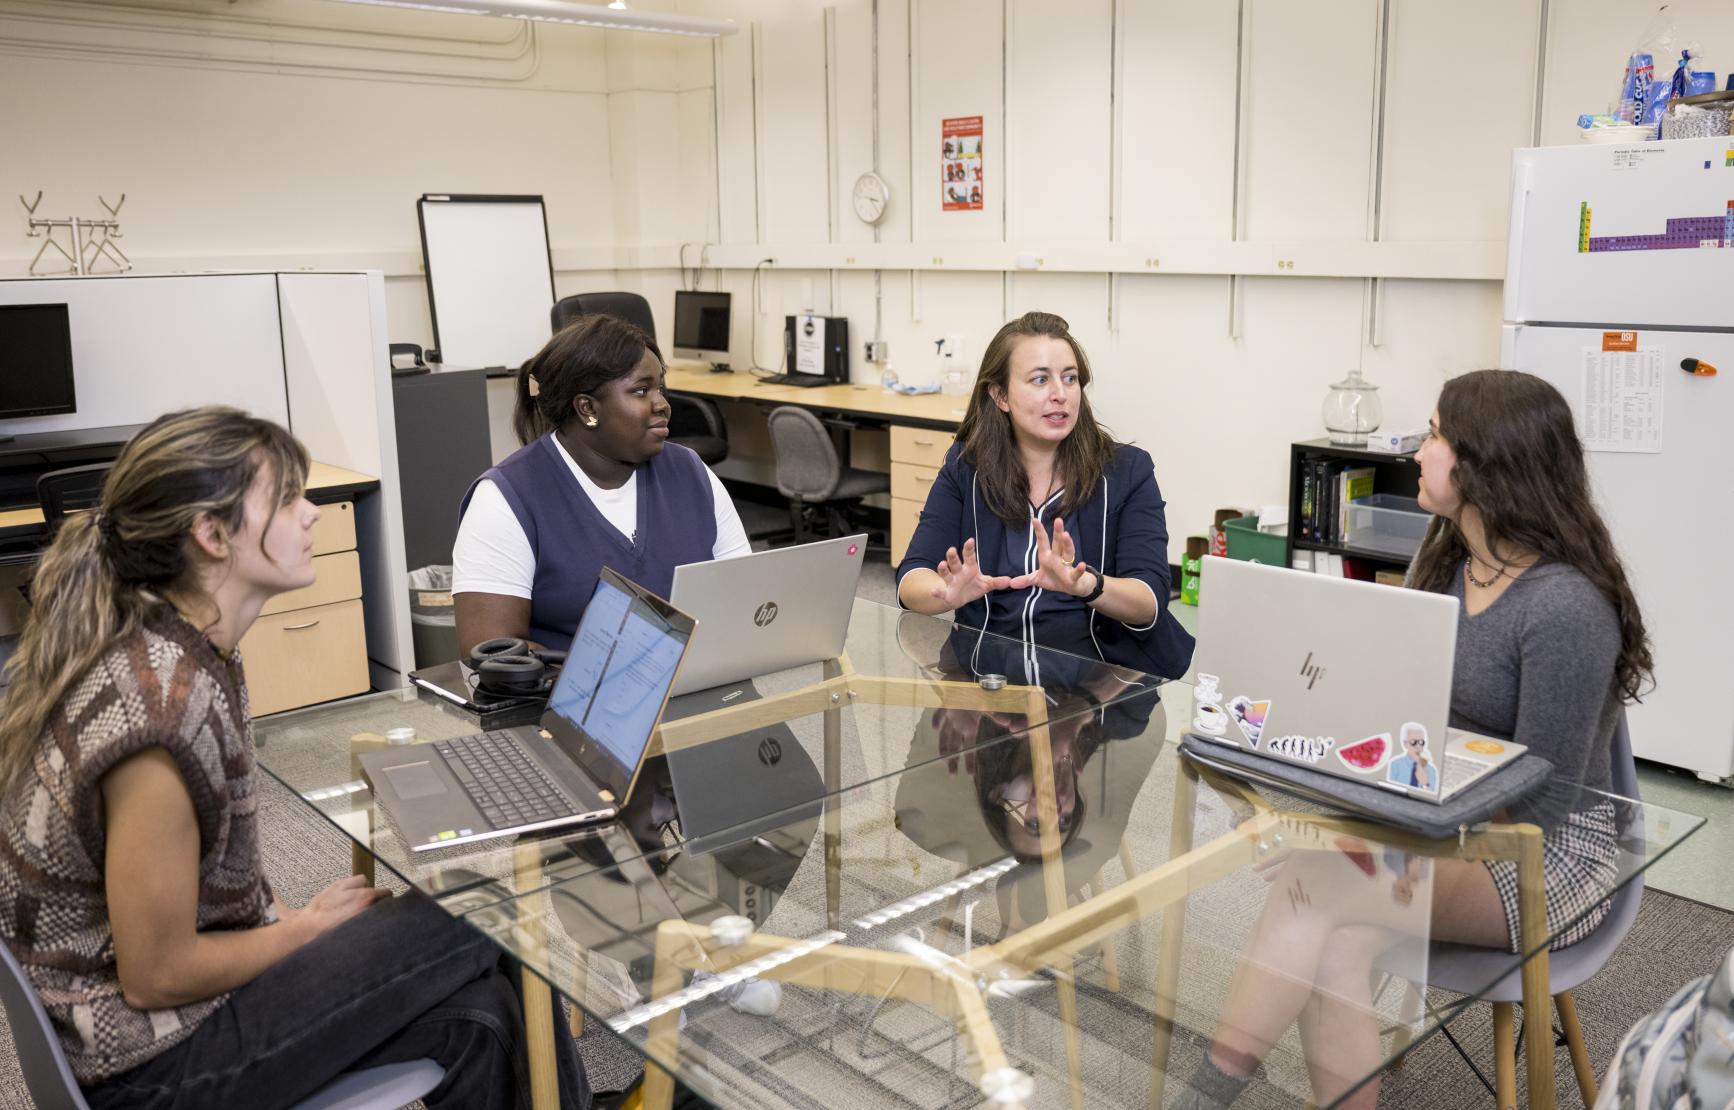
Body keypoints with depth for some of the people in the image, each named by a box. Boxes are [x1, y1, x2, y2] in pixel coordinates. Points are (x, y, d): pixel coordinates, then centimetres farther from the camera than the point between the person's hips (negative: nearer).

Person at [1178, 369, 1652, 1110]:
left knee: (1314, 893, -27)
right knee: (1335, 950, -24)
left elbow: (1539, 802, -19)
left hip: (1544, 854, -6)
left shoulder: (1565, 608, -21)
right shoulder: (1442, 563, 4)